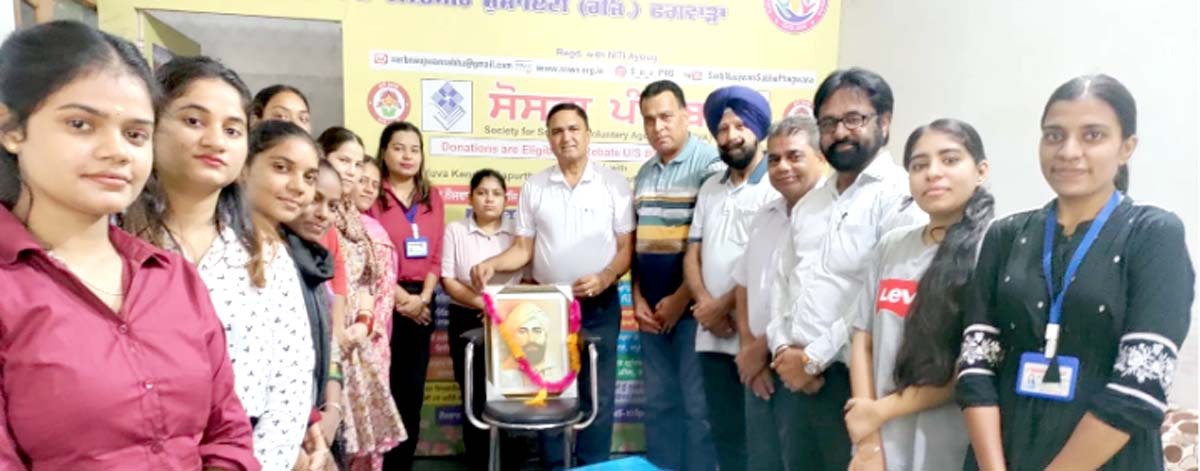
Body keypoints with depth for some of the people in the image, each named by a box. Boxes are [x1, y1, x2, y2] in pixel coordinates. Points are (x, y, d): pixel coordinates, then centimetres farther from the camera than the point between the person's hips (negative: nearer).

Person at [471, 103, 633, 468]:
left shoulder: (614, 183, -1)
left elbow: (626, 247, -2)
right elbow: (523, 249, 5)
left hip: (599, 306, -2)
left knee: (597, 395, 5)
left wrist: (604, 278, -20)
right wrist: (491, 264, -14)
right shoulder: (534, 187, 5)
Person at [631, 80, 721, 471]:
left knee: (697, 404, 2)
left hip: (692, 306, -6)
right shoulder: (644, 173, 14)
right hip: (652, 309, 7)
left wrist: (681, 298, -11)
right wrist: (637, 298, 6)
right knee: (658, 402, 14)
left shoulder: (710, 164, -9)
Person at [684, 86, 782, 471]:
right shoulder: (710, 188, 15)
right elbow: (693, 252, 12)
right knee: (725, 432, 15)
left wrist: (723, 305, -8)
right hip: (712, 334, 6)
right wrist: (705, 303, -5)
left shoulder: (776, 188, -8)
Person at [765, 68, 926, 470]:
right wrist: (782, 348, 0)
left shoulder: (900, 196, -10)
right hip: (794, 379, 7)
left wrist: (814, 358, -13)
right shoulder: (809, 203, 15)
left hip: (853, 379, -7)